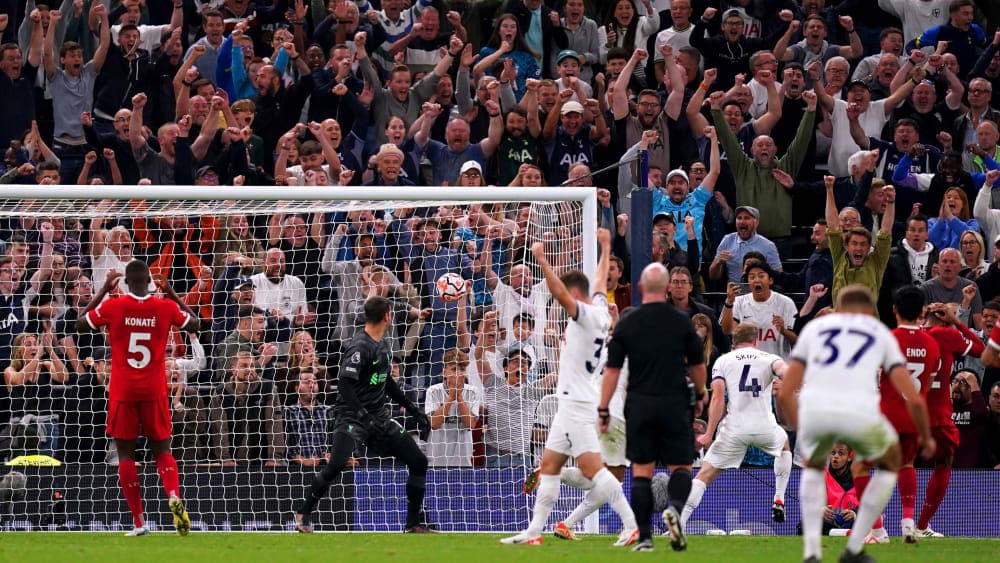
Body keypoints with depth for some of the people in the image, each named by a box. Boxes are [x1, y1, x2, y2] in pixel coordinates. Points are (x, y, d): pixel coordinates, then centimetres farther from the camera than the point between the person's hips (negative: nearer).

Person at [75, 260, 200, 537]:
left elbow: (81, 325, 8)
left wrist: (103, 290, 10)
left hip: (122, 392, -1)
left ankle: (139, 522, 0)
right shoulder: (165, 307, -4)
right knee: (162, 450, 11)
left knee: (125, 453, 6)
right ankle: (174, 497, -19)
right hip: (154, 391, 1)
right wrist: (172, 294, 16)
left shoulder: (113, 306, -8)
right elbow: (195, 324, 13)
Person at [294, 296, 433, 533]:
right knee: (337, 464, -25)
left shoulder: (382, 345, 13)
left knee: (418, 462, 4)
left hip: (378, 416, 9)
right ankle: (303, 513, -5)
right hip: (353, 415, -9)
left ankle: (414, 524, 12)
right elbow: (345, 387, -23)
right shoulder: (360, 347, -15)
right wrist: (364, 418, -31)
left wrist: (414, 410, 23)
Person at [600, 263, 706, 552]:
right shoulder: (682, 322, -1)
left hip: (639, 405, 1)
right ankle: (675, 507, -25)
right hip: (675, 404, -1)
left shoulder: (627, 322, -1)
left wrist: (603, 409, 4)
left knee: (641, 471, 5)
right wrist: (700, 391, 27)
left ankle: (644, 537, -1)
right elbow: (698, 365, 7)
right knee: (681, 466, 7)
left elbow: (612, 369, -1)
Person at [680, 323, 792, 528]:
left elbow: (718, 397, -3)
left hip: (734, 429, -1)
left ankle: (679, 523, -15)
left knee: (705, 474, 1)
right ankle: (779, 502, 33)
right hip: (765, 427, 1)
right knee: (784, 445, 36)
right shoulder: (768, 359, 11)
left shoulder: (723, 361, 9)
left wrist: (709, 434, -7)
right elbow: (783, 370, -14)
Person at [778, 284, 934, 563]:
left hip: (814, 407, 2)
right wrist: (926, 437, 37)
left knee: (813, 467, 36)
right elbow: (913, 399, 18)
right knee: (890, 464, 32)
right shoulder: (881, 333, 27)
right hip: (859, 412, -2)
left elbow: (784, 394, 25)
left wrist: (801, 432, 42)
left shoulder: (815, 327, 30)